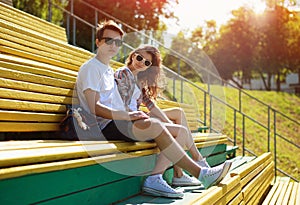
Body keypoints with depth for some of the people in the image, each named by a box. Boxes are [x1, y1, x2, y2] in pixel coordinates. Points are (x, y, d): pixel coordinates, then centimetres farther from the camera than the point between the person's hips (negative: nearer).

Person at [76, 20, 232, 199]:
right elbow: (95, 107, -14)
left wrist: (135, 114, 7)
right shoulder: (91, 68, -1)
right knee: (154, 125, -32)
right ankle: (200, 173, -27)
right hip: (107, 126, -9)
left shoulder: (109, 70, 26)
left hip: (120, 123, 9)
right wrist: (128, 115, -21)